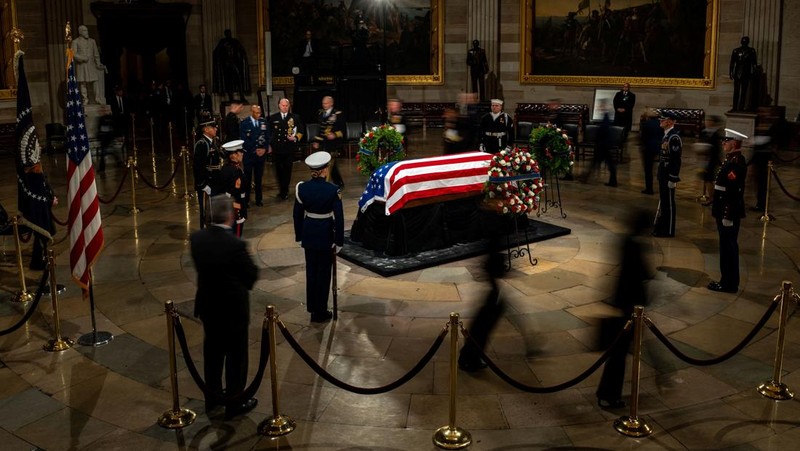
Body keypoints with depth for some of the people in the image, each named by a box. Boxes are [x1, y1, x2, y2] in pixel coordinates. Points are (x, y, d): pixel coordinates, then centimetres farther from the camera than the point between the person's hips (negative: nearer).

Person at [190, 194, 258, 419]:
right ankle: (235, 403, 23)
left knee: (212, 352, 21)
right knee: (236, 356, 10)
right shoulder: (236, 245, -26)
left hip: (207, 305, 6)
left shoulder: (196, 238, -9)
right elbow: (252, 274, -14)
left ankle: (212, 396, 36)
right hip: (233, 308, -6)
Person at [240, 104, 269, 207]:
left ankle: (259, 199, 14)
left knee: (259, 178, 6)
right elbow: (244, 140, -9)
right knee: (247, 178, 1)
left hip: (261, 154, 3)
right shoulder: (244, 123, -4)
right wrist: (254, 150, -12)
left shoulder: (263, 122, 7)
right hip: (248, 154, -3)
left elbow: (267, 137, 7)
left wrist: (264, 149, -8)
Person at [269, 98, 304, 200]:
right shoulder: (273, 118, 7)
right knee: (278, 170, 6)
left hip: (289, 149, -1)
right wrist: (269, 145, 4)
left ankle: (284, 191, 14)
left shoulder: (295, 117, 3)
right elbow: (269, 133, 10)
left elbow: (300, 131, 6)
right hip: (276, 149, 1)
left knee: (287, 170, 3)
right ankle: (283, 190, 19)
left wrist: (295, 137, -12)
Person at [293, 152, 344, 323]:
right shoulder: (333, 190, -17)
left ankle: (311, 306, 33)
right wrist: (339, 241, -6)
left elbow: (297, 214, 2)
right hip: (326, 235, -4)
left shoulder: (301, 188, -6)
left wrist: (299, 236, 13)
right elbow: (339, 218, -15)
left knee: (311, 270, 19)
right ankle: (320, 312, 15)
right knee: (323, 273, 8)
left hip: (308, 234, 4)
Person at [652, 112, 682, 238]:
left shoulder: (674, 137, -16)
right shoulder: (666, 135, 14)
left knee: (668, 203, -2)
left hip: (669, 176, -10)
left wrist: (673, 179, -21)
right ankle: (660, 228, 24)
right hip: (663, 175, 10)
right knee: (663, 202, 15)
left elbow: (676, 160, -20)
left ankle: (668, 231, 5)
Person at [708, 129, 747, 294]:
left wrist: (727, 216, -23)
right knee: (728, 246, 15)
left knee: (728, 247, -3)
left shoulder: (736, 163, -19)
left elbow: (734, 192, -24)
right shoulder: (731, 160, 12)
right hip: (726, 211, 10)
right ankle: (728, 280, 24)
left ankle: (729, 284, 5)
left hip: (729, 213, -10)